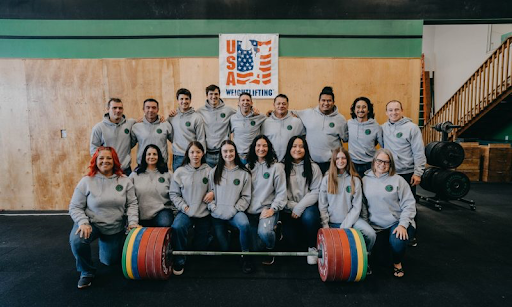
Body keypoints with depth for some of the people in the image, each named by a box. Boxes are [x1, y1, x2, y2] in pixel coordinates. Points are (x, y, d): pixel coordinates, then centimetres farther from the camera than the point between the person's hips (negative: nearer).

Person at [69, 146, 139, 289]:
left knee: (110, 261, 12)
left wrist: (133, 221, -18)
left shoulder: (124, 181, -6)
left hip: (115, 228, 2)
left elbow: (132, 204, -4)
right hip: (92, 223, -2)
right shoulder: (86, 181, -10)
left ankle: (104, 243, 47)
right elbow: (75, 207, -8)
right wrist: (83, 223, -23)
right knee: (76, 240, -34)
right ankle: (87, 272, -6)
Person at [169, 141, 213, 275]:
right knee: (177, 228, -34)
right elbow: (173, 194, 3)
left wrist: (213, 192, -15)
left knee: (200, 247, 7)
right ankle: (179, 261, -12)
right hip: (186, 212, 0)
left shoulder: (209, 171, -1)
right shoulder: (180, 172, -1)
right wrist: (184, 207, -10)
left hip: (204, 213, 1)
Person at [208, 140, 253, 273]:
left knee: (244, 224, -34)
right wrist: (214, 208, -8)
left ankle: (246, 256, -11)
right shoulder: (214, 172, 7)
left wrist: (234, 210, -11)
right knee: (224, 247, 0)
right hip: (217, 214, 2)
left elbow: (246, 197, 0)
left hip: (235, 212, -2)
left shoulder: (244, 173, 1)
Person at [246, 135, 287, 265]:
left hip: (268, 209, -4)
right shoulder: (249, 166, 9)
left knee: (263, 232, -34)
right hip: (252, 210, 4)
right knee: (257, 247, 3)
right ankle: (272, 231, 36)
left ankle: (270, 249, 2)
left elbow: (281, 192, -5)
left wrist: (272, 209, -14)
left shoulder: (276, 166, -3)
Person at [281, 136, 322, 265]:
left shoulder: (313, 168, 4)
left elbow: (316, 191, -5)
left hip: (307, 206, 0)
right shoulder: (283, 168, 4)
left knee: (308, 216, -33)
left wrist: (300, 207, -16)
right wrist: (293, 206, -15)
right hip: (289, 210, 0)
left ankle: (312, 247, -5)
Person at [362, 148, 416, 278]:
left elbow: (409, 204, -3)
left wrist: (402, 225, -15)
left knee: (397, 241, -31)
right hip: (375, 225, 2)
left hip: (397, 222, -1)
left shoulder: (398, 180, 0)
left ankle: (397, 263, 6)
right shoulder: (365, 180, 7)